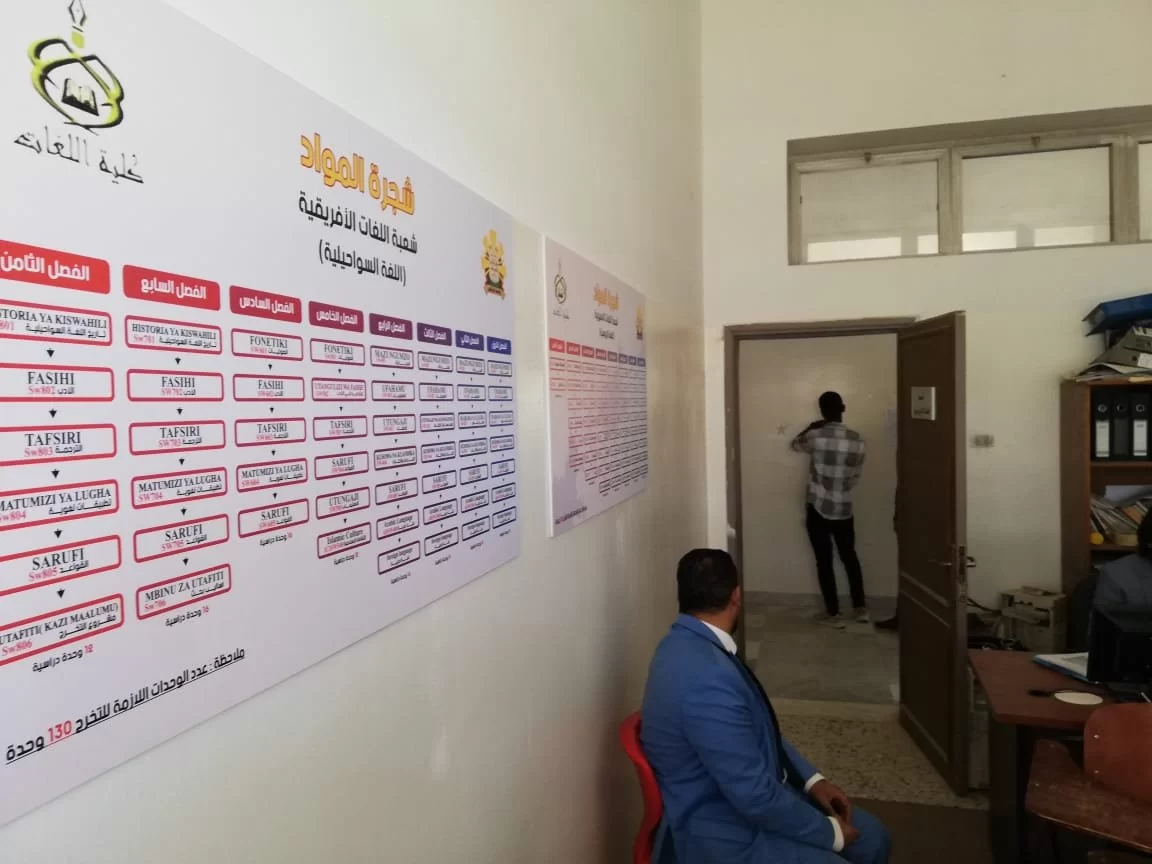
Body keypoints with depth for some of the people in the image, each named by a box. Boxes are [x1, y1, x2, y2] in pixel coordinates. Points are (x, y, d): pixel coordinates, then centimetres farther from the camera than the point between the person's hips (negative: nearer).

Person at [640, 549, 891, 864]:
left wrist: (812, 779, 6)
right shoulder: (707, 677, -33)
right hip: (725, 833, -9)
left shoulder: (693, 645, 0)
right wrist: (830, 832, -12)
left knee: (872, 839, 12)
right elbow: (755, 796, -27)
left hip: (750, 791, 9)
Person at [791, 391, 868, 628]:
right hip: (844, 510, 3)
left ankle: (833, 614, 11)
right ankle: (861, 608, 27)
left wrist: (811, 428, 24)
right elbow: (856, 477, 6)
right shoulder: (858, 440, -4)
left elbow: (796, 444, 11)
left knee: (824, 561, 6)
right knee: (849, 557, 21)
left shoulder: (816, 436, -13)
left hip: (818, 509, -3)